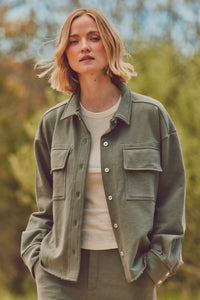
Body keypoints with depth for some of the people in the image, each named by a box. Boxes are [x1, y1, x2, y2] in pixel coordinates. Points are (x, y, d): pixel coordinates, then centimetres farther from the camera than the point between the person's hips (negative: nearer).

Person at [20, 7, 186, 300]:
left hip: (131, 274, -1)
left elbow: (172, 198, 4)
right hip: (61, 274, 2)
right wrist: (35, 255, 5)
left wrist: (157, 263, -2)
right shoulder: (53, 123, 8)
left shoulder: (151, 115, 1)